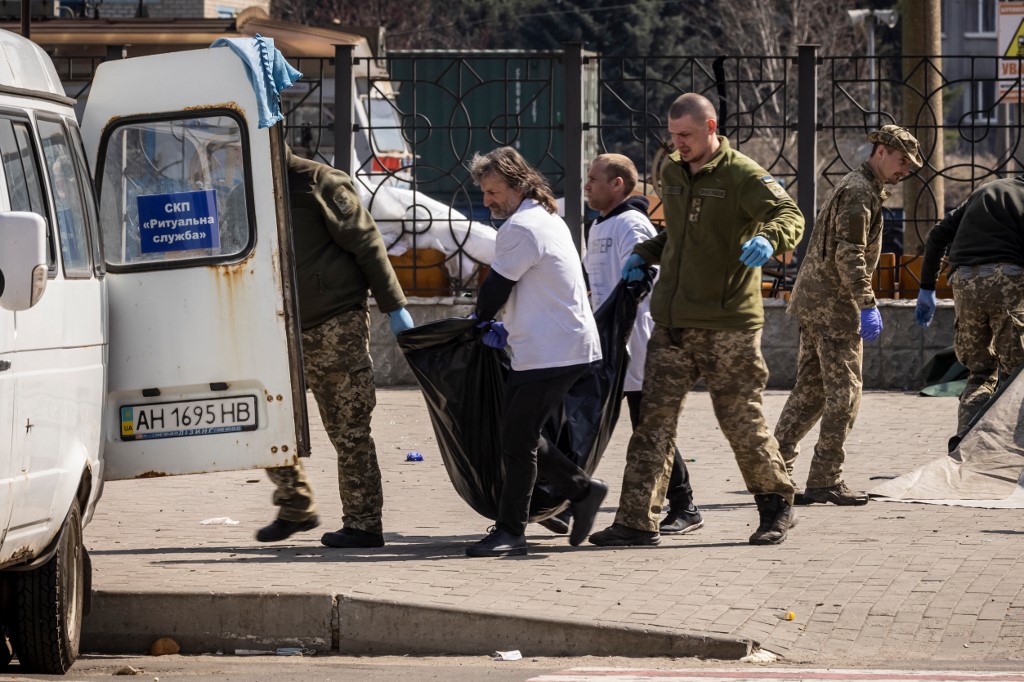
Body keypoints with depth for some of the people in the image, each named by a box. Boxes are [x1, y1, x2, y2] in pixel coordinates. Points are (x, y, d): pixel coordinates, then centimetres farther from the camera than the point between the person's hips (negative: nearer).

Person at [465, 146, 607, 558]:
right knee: (520, 434, 14)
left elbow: (497, 286, -10)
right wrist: (506, 326, 13)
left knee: (517, 441, -6)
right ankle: (581, 489, 17)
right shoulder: (548, 219, 17)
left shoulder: (520, 228, -15)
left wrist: (483, 319, 10)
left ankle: (510, 532, -3)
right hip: (567, 348, 10)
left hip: (551, 353, -10)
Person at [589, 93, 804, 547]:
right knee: (653, 419, -1)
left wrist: (768, 239, -44)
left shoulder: (742, 175, -9)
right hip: (671, 321, 6)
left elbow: (789, 215, -23)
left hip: (727, 323, -6)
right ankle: (638, 522, -1)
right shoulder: (672, 173, 14)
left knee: (741, 420, 2)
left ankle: (776, 506, 23)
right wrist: (644, 254, 15)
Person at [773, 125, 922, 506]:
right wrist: (867, 305, -22)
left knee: (811, 389, 11)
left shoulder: (856, 187, 22)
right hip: (833, 303, -10)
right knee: (844, 391, -6)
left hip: (811, 301, 10)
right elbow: (849, 254, -21)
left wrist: (862, 304, 25)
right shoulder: (859, 191, -12)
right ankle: (825, 481, -6)